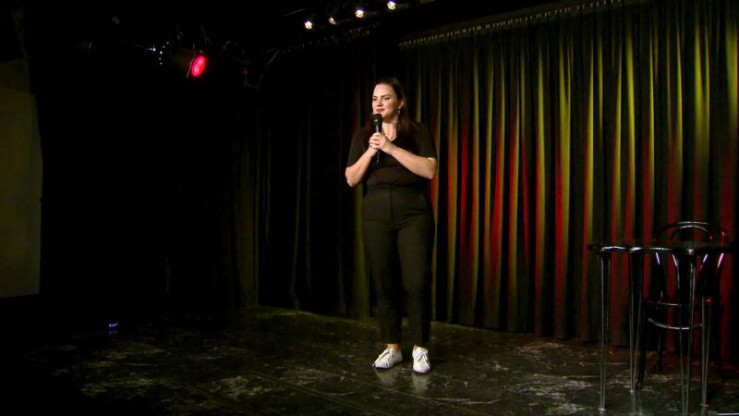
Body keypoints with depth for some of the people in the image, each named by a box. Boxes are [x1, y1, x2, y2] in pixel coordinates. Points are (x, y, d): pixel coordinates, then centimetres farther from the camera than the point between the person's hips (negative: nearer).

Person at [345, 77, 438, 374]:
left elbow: (429, 170, -12)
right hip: (376, 216, 3)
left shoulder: (418, 132, 1)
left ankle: (420, 349, 8)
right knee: (384, 283, 5)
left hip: (414, 214, -3)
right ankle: (392, 348, 17)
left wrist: (391, 148, -17)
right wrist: (370, 152, -10)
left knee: (416, 283, -7)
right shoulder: (363, 136, 10)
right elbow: (351, 180, 5)